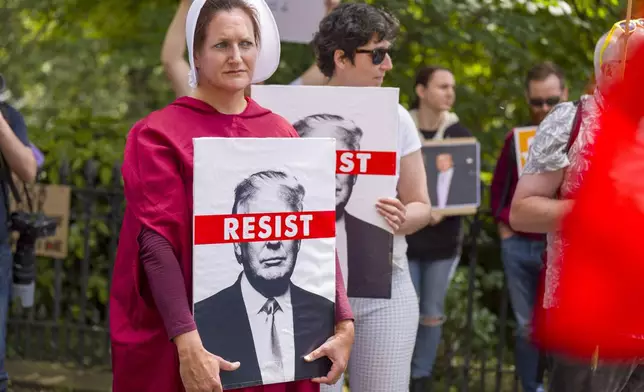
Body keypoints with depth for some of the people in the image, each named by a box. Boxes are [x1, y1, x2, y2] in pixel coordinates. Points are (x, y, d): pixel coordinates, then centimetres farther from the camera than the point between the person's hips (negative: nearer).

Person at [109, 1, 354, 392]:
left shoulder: (282, 133, 8)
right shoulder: (160, 136, -5)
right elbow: (157, 243, -15)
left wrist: (344, 325, -10)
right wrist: (188, 345, -26)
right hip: (199, 340, -4)